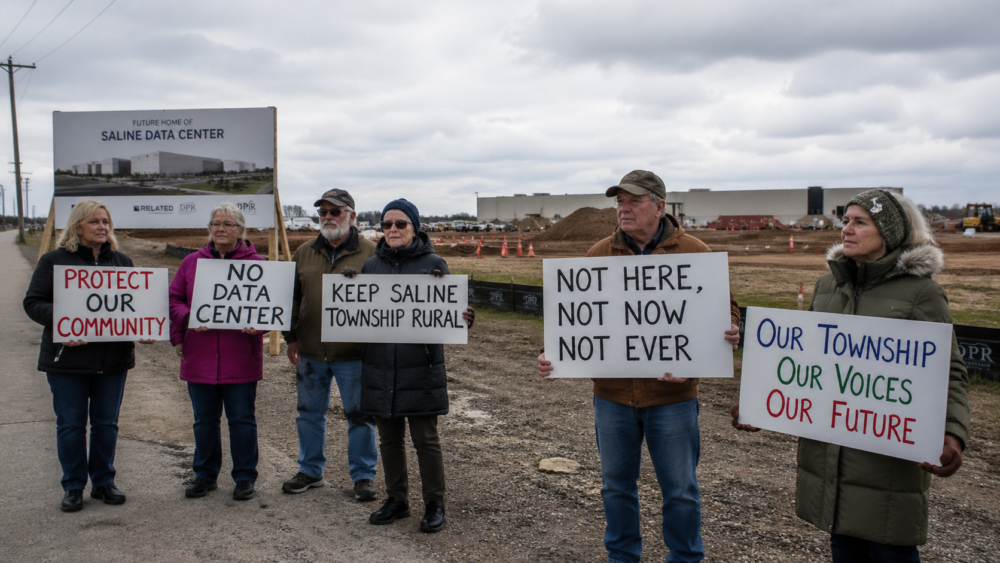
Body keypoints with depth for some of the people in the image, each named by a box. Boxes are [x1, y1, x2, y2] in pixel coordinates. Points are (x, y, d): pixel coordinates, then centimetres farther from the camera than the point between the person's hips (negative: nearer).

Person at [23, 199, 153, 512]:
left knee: (107, 423, 10)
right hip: (68, 358, -3)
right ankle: (73, 487, 19)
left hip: (113, 359, 3)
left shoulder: (122, 262, 10)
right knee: (71, 424, 5)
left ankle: (103, 481, 24)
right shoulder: (55, 260, 0)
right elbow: (33, 302, -3)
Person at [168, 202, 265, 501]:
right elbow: (174, 300, 10)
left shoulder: (256, 263, 1)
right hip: (199, 358, 3)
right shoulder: (192, 262, 10)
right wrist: (187, 320, -8)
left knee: (242, 420, 5)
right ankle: (205, 475, 29)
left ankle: (245, 478, 18)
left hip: (240, 360, -3)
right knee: (204, 420, 14)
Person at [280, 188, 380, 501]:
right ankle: (310, 470, 32)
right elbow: (292, 298, 14)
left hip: (354, 355, -4)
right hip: (310, 352, 4)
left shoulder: (370, 253, -3)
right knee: (310, 413, 15)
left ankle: (363, 476, 19)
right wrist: (291, 338, 8)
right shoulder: (304, 254, 10)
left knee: (360, 416, 5)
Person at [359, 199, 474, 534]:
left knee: (425, 439, 1)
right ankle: (396, 500, 29)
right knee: (389, 439, 13)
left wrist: (461, 319, -24)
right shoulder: (371, 266, 9)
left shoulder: (433, 264, -1)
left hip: (421, 367, -4)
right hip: (380, 365, 4)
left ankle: (434, 505, 17)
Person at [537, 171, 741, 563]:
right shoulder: (598, 255, 3)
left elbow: (723, 307, 2)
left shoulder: (694, 253, -3)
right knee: (616, 483, 17)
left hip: (672, 395, -2)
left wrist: (730, 333, -20)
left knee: (680, 488, 10)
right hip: (612, 394, 3)